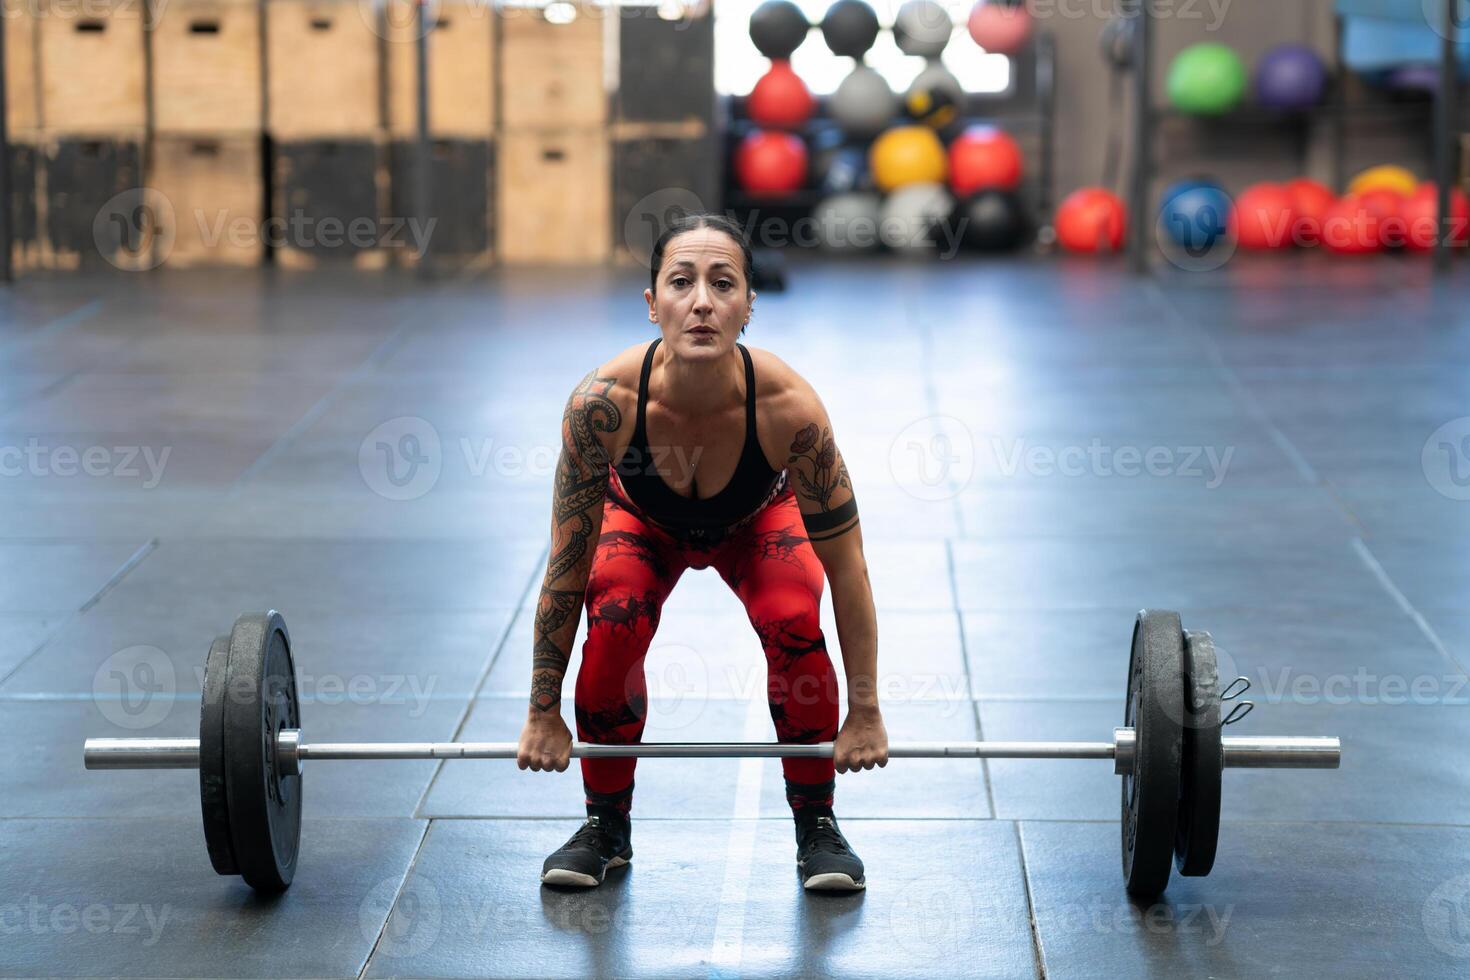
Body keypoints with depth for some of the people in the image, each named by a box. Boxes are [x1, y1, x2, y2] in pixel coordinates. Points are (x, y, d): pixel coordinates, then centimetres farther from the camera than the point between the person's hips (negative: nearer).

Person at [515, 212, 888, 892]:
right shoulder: (603, 401, -39)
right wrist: (544, 714, -20)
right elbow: (566, 565, -27)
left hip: (757, 520, 0)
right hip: (643, 518, 0)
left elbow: (845, 563, -27)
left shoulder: (788, 406, -40)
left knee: (794, 623, -26)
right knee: (614, 623, -26)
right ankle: (605, 826, -3)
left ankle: (817, 825, -3)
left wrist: (865, 712, -21)